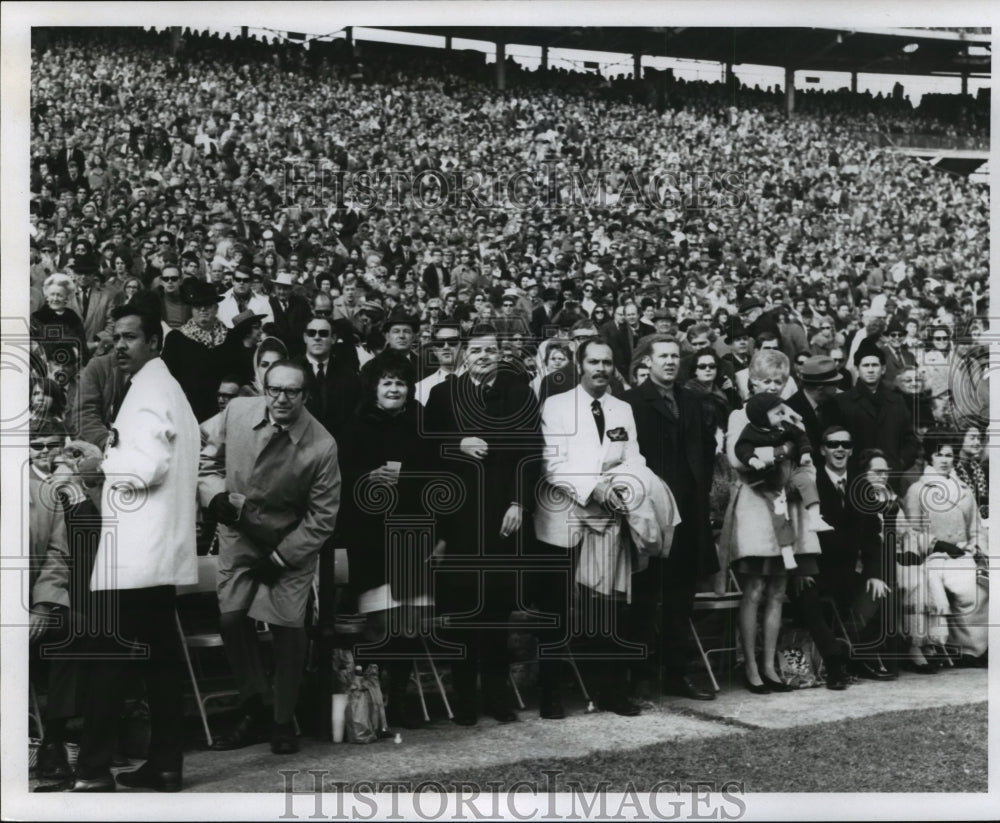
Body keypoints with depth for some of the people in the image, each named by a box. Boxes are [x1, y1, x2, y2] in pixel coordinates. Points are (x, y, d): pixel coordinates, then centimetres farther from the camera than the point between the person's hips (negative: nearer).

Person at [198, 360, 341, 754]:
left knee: (288, 629, -6)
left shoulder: (322, 446, -22)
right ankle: (256, 707, 17)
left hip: (292, 543, -3)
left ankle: (283, 721, 15)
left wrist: (279, 558, -13)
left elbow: (322, 518, -14)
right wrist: (216, 496, -15)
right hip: (239, 534, 3)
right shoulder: (236, 412, -12)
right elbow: (209, 462, 4)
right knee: (231, 618, -5)